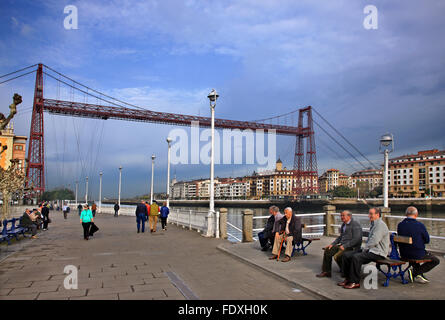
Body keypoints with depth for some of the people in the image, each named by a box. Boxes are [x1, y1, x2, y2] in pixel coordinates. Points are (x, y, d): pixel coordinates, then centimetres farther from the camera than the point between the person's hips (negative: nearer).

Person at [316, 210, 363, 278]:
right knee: (327, 251, -2)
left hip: (351, 247, -9)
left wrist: (344, 246, -23)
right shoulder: (343, 224, 16)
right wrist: (332, 244, 10)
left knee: (337, 256, -28)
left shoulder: (355, 225, -13)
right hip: (342, 245, 9)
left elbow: (356, 239, -20)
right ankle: (326, 272, 8)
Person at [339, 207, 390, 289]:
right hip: (370, 250, 10)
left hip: (378, 253, -10)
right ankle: (347, 278, 2)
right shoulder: (374, 224, 20)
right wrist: (365, 249, 9)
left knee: (356, 257, -31)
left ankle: (355, 282, -20)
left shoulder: (380, 225, -14)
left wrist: (365, 249, -12)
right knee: (346, 255, -3)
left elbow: (374, 241, -23)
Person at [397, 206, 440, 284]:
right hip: (418, 255, -5)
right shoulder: (420, 225, -17)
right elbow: (427, 240, -4)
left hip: (403, 255, 5)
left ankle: (419, 275, 31)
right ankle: (415, 272, 4)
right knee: (436, 260, 18)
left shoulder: (400, 225, -5)